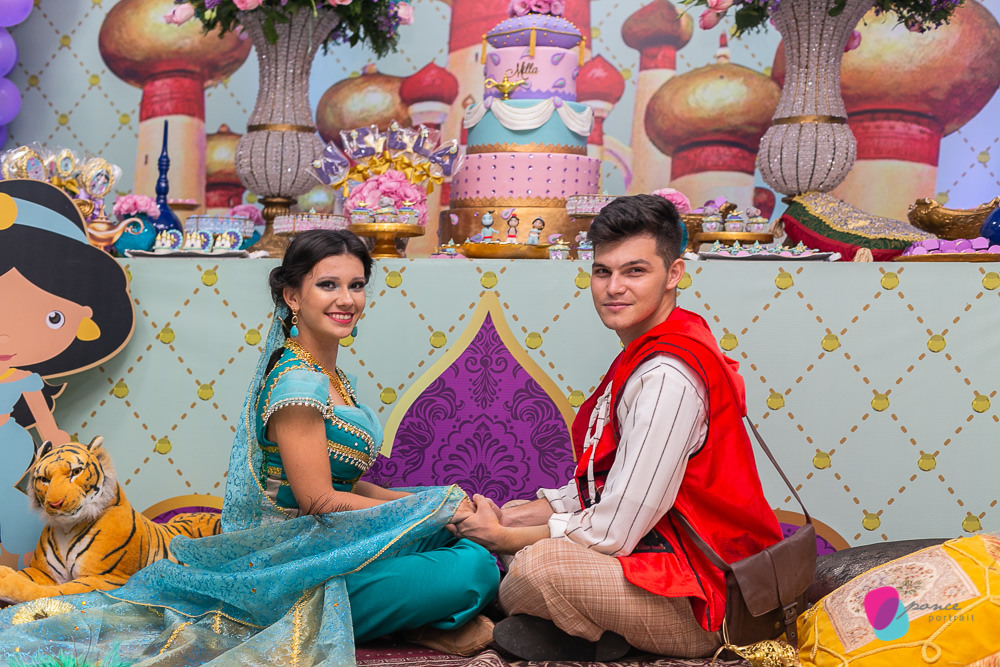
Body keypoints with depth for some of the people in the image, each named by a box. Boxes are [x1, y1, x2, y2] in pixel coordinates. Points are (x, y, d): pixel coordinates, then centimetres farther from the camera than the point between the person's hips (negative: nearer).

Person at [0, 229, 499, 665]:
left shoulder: (331, 377, 10)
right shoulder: (298, 383, -20)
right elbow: (318, 500, -21)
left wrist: (409, 501, 3)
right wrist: (434, 511, -14)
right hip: (301, 563, -10)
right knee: (475, 570, -23)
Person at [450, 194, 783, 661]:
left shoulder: (667, 375, -23)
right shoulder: (643, 355, 9)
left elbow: (611, 532, -23)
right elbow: (599, 484, 12)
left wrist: (501, 536, -10)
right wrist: (511, 517, 0)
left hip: (702, 603, -10)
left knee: (540, 564, -32)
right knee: (514, 520, 14)